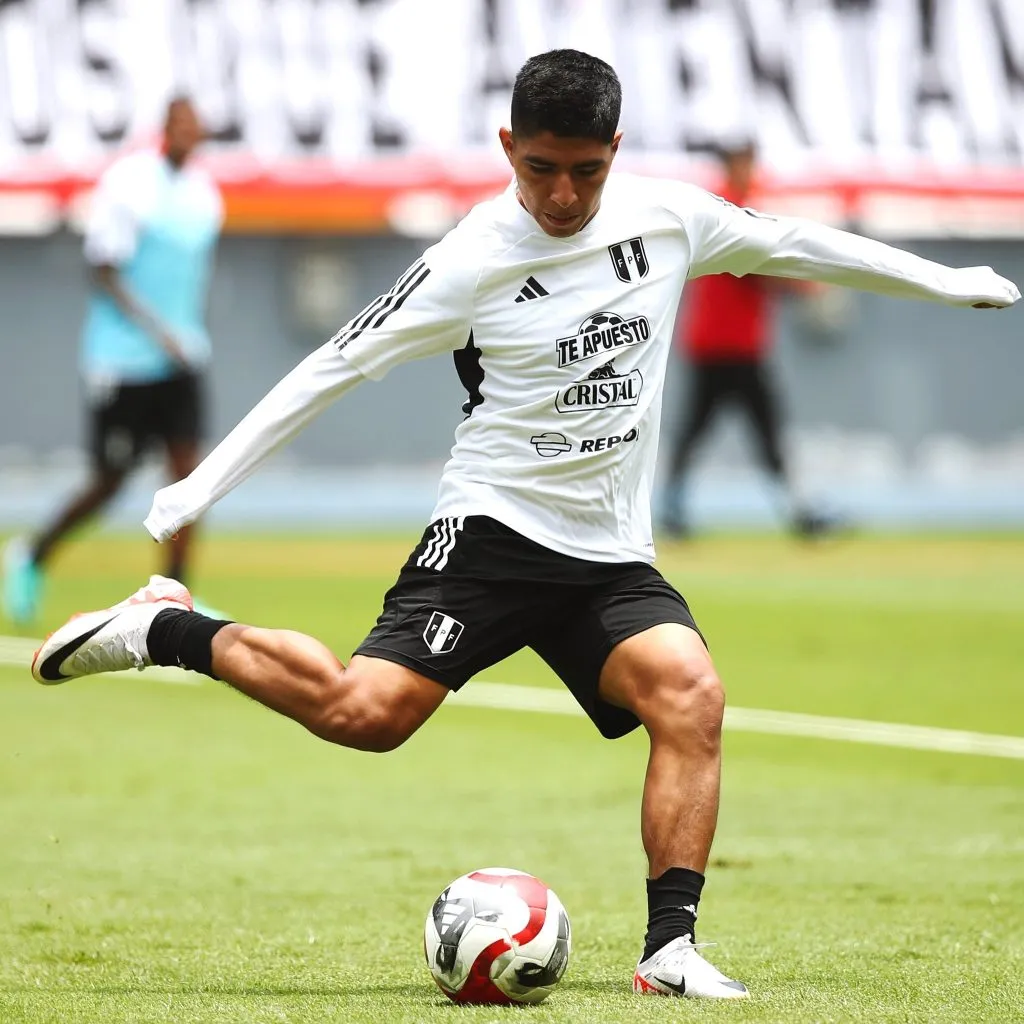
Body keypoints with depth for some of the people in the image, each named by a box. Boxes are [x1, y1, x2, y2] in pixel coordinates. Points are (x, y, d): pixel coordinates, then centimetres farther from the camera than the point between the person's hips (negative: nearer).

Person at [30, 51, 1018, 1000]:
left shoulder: (667, 216, 2)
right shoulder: (473, 261, -11)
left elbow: (793, 243, 19)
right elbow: (335, 365, -7)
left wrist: (945, 281, 27)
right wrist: (202, 484, -9)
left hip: (612, 557, 4)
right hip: (492, 530, -4)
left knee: (691, 694, -21)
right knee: (367, 709, -21)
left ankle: (669, 948, -18)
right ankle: (166, 629, -1)